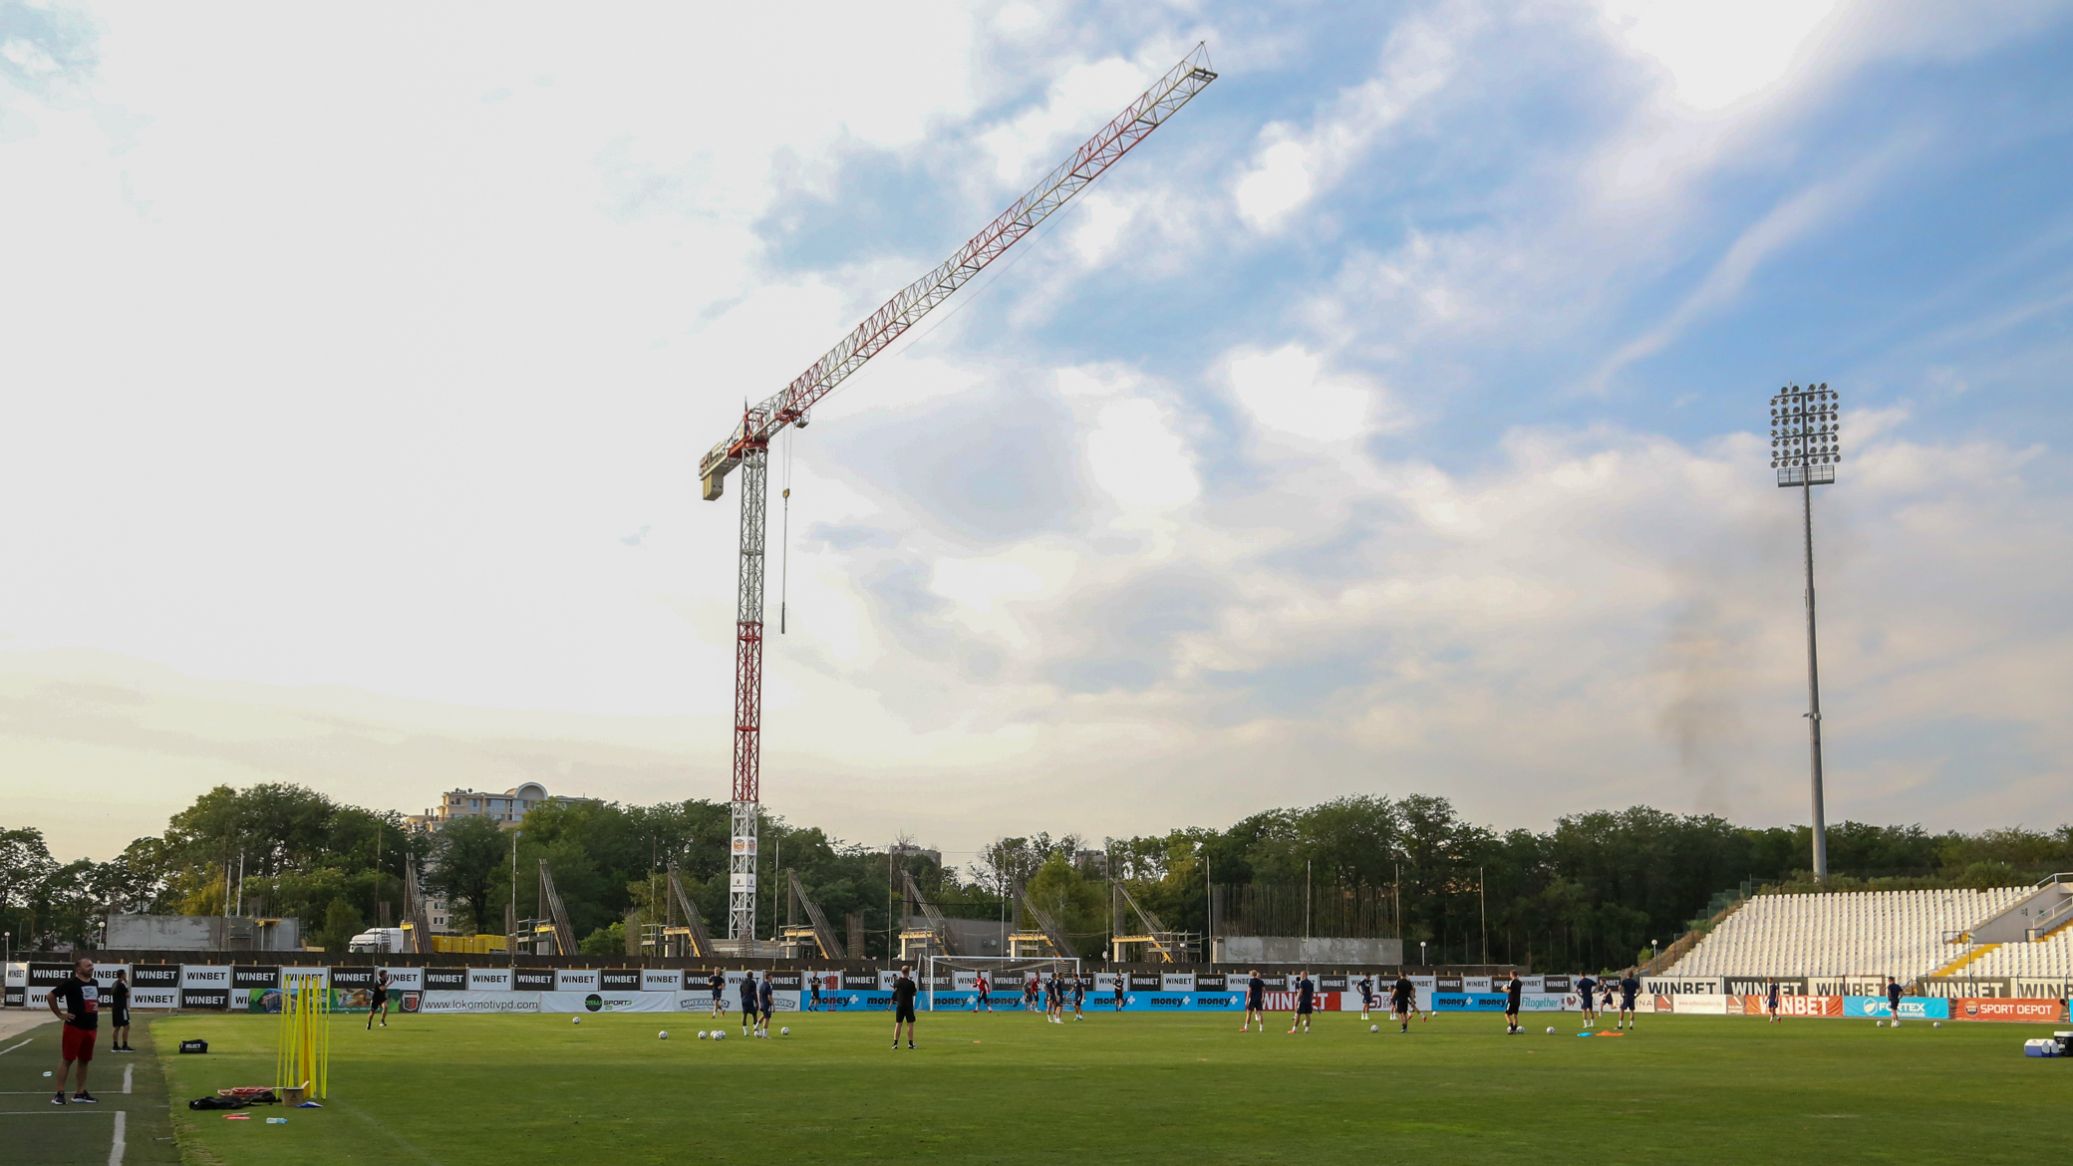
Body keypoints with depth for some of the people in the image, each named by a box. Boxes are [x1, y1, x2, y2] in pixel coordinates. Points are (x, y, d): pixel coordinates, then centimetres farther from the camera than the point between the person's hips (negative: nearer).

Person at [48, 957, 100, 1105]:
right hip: (74, 1027, -7)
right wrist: (60, 1015, -10)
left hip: (90, 1028, 7)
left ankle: (80, 1093, 17)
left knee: (84, 1061, 11)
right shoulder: (71, 983, -11)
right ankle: (59, 1093, 1)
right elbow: (51, 996, -11)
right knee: (67, 1060, -4)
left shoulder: (94, 983, 12)